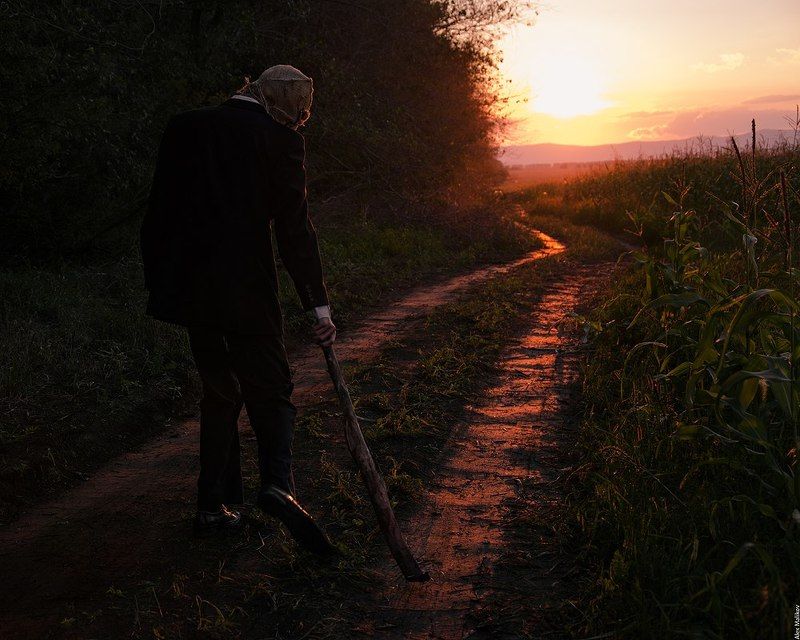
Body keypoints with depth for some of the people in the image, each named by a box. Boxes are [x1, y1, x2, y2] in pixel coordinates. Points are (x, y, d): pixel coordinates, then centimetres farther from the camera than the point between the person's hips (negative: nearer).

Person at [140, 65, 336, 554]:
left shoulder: (185, 127, 10)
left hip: (190, 285, 4)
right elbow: (295, 226, -6)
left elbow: (159, 214, 12)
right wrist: (319, 304, -3)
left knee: (219, 392, 16)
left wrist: (157, 282, 19)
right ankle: (278, 482, -18)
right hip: (247, 288, -4)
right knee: (270, 388, 6)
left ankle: (214, 505, 16)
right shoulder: (279, 139, -3)